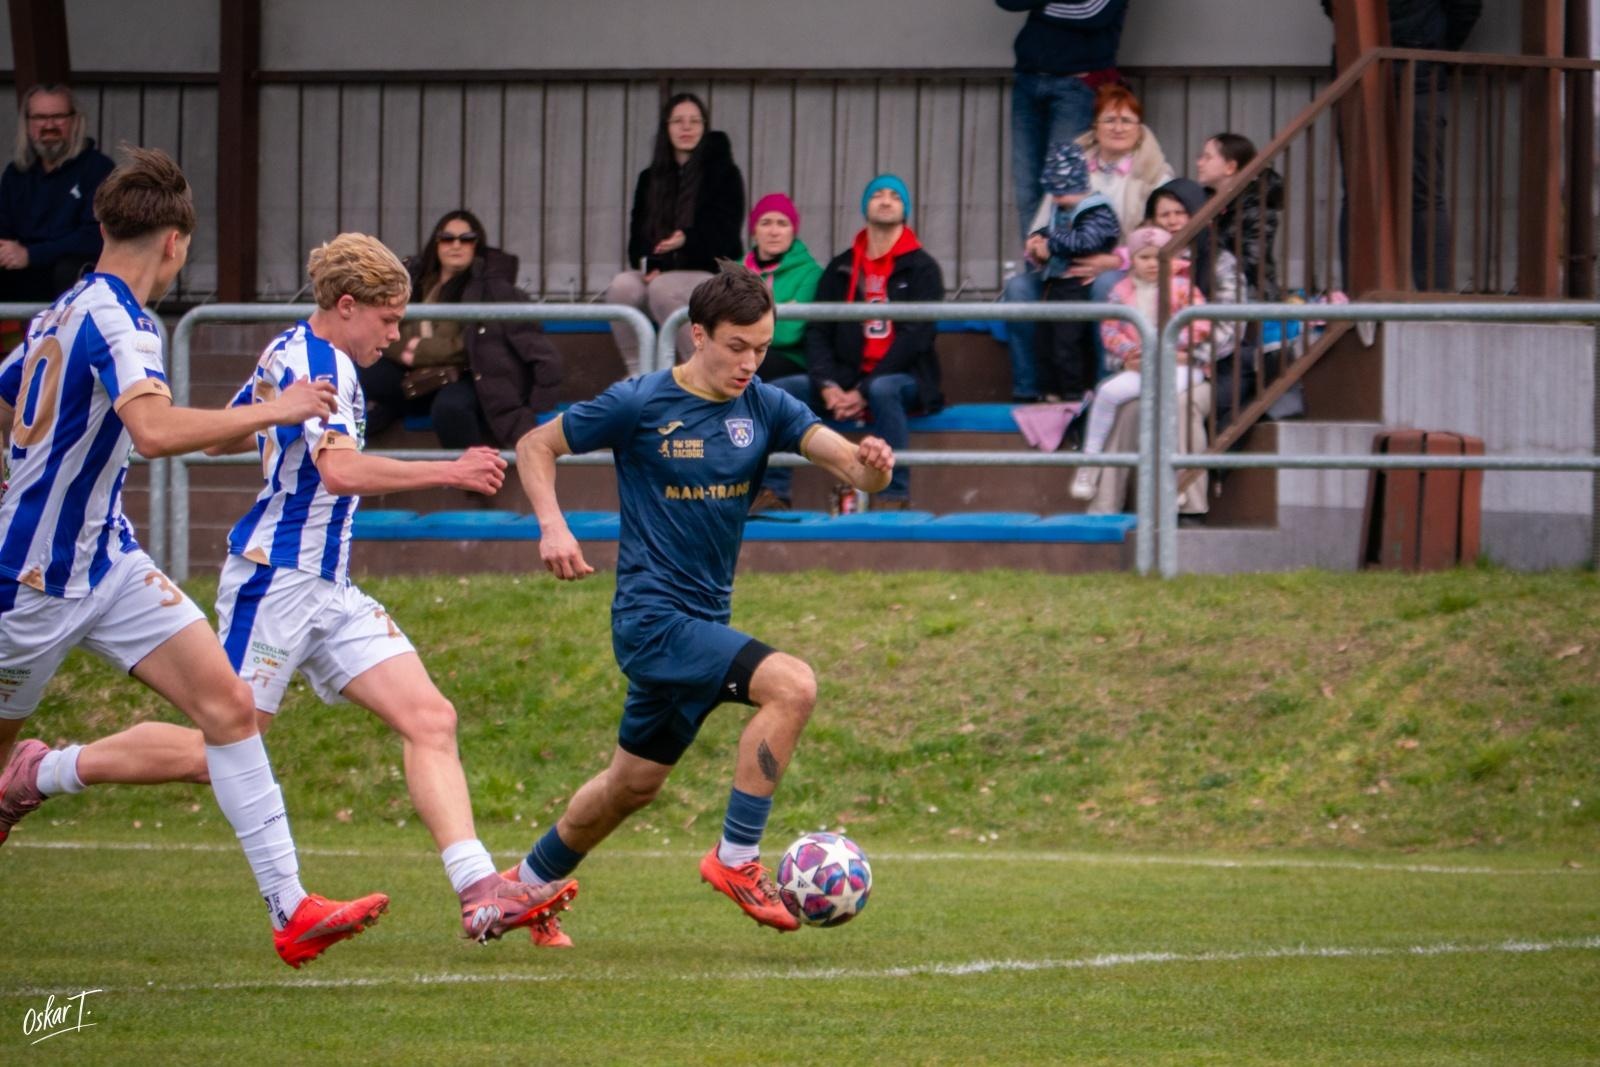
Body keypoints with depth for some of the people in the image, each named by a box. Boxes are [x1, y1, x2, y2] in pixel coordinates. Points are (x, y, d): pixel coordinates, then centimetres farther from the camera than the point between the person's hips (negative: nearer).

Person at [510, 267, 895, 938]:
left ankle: (526, 885, 38)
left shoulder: (764, 408, 2)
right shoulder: (639, 404, -10)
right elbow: (535, 446, -1)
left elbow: (838, 454, -12)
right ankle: (736, 858, -18)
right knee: (791, 685, -25)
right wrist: (552, 526, -17)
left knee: (634, 784, 19)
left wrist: (869, 465, -36)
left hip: (703, 623, 7)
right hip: (652, 616, -7)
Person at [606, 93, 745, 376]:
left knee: (663, 289, -36)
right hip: (658, 273, 4)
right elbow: (638, 232, 11)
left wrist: (687, 239, -27)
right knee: (622, 285, -30)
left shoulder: (724, 174, 4)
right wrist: (646, 265, -11)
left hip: (710, 273, -4)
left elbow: (723, 232, -7)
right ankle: (636, 373, -23)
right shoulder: (651, 179, 17)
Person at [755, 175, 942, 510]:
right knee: (775, 391, -17)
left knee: (883, 391, -40)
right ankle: (773, 493, -16)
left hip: (904, 378, -4)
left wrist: (865, 391, -17)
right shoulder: (840, 269, 16)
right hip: (845, 378, 5)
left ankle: (895, 496, -35)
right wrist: (828, 386, -12)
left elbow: (915, 337, -9)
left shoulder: (921, 268, 2)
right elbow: (817, 332, 8)